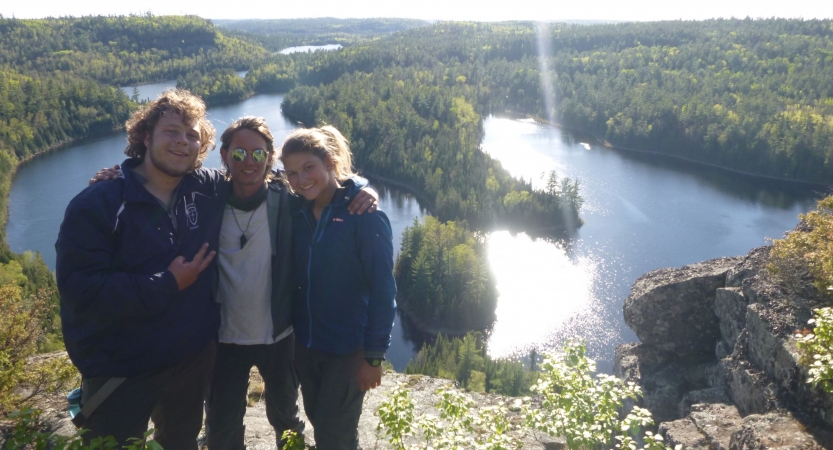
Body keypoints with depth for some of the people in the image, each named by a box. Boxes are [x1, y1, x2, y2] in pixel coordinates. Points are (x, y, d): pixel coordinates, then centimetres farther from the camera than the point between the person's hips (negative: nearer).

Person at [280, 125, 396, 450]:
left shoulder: (365, 215, -16)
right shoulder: (296, 211, 0)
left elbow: (383, 289, -15)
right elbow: (292, 276, 5)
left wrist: (374, 355, -15)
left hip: (349, 350, -5)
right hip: (305, 343, 5)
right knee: (318, 423, 20)